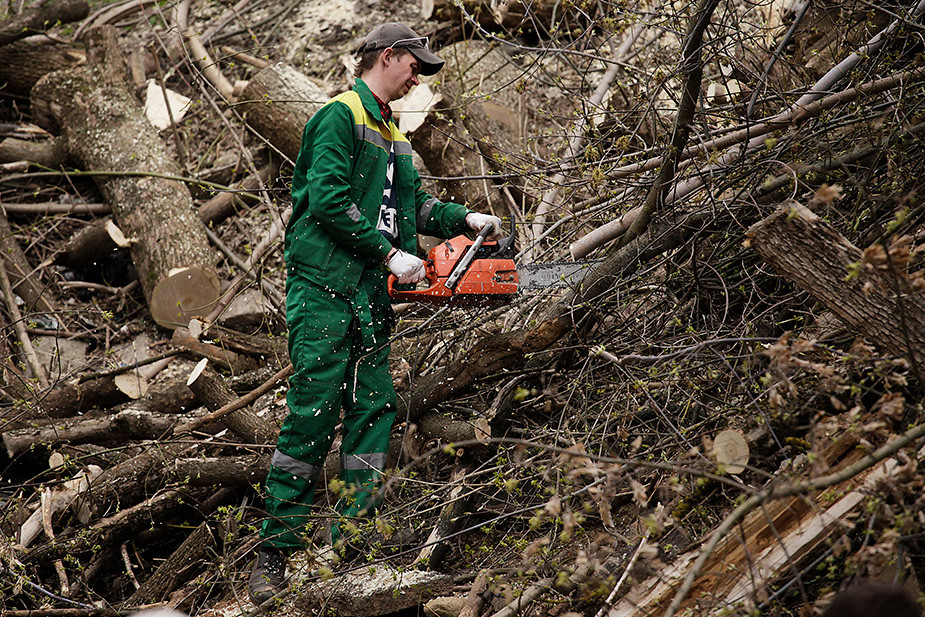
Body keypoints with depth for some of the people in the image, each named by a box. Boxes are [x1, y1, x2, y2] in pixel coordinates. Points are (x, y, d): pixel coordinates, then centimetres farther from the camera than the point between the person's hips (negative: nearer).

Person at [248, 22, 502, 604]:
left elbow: (414, 202, 22)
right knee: (313, 413, -9)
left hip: (371, 294, 9)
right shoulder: (340, 115, -7)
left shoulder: (392, 133, 22)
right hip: (324, 287, -9)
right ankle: (275, 551, -4)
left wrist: (464, 218, 5)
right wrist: (389, 253, -16)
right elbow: (328, 200, -17)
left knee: (373, 410, 3)